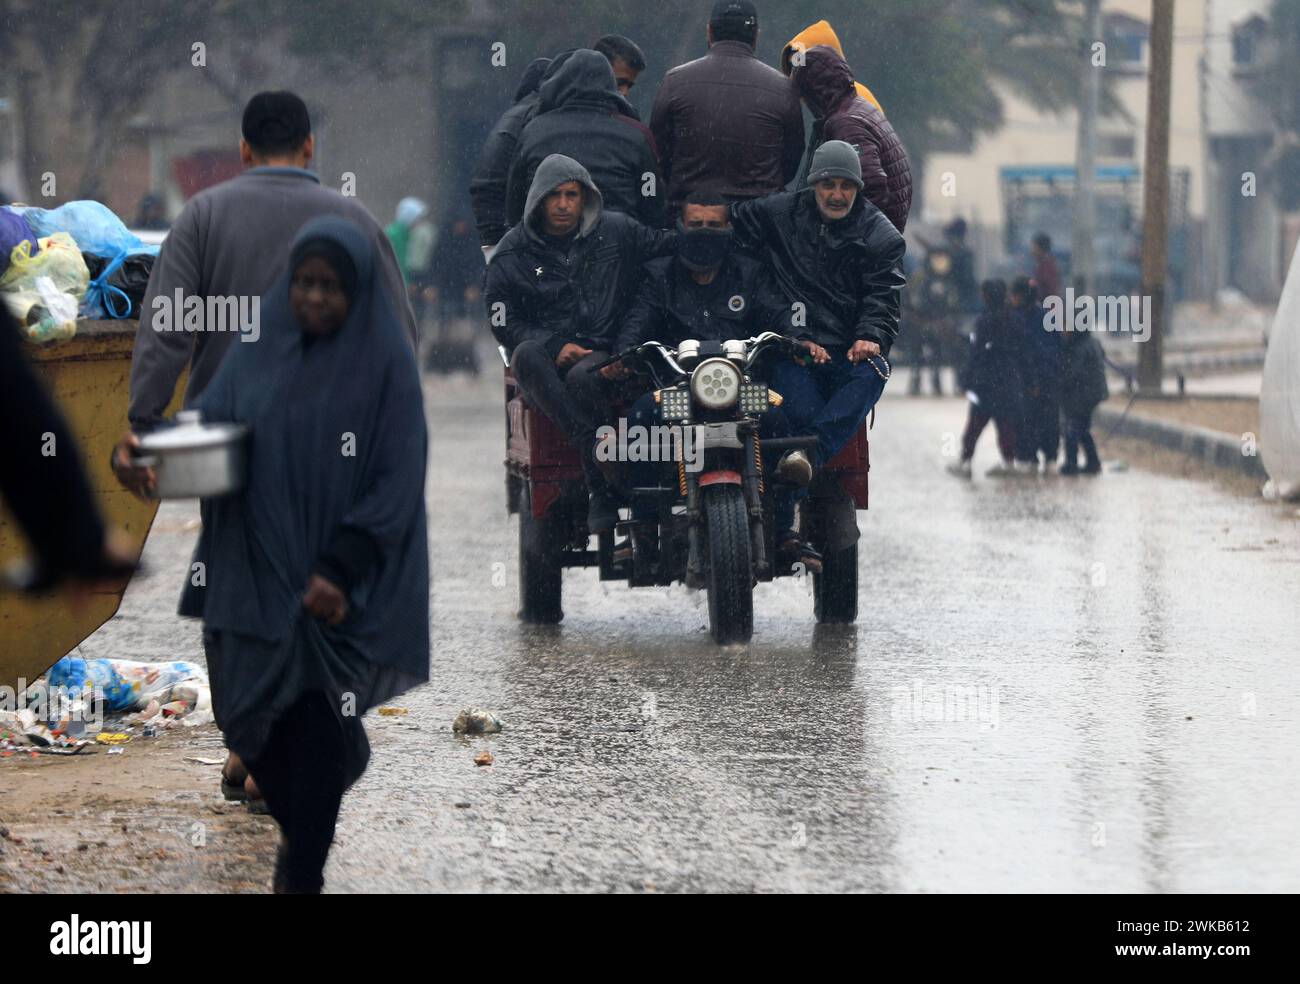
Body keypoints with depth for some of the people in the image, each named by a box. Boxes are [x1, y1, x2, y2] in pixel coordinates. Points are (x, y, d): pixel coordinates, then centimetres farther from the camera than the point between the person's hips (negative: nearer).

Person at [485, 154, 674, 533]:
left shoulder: (615, 231, 10)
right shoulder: (513, 253, 6)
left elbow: (670, 245, 23)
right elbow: (504, 323, 3)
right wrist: (554, 347, -11)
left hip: (601, 352, 0)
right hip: (545, 354, 0)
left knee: (582, 378, -36)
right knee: (527, 355, -36)